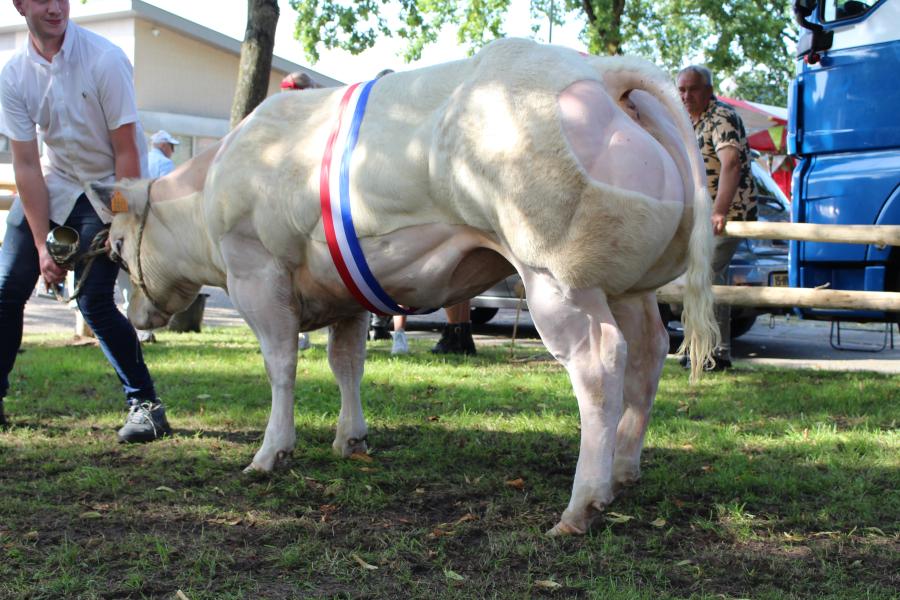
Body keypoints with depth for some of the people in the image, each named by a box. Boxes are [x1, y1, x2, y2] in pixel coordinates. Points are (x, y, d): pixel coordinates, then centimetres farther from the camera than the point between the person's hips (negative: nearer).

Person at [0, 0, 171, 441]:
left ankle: (145, 404, -1)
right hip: (53, 186, 5)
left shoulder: (104, 59, -19)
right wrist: (42, 245, -12)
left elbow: (127, 151, -17)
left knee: (93, 301, -14)